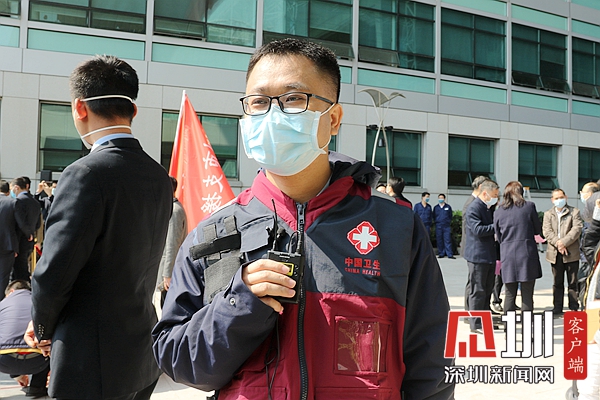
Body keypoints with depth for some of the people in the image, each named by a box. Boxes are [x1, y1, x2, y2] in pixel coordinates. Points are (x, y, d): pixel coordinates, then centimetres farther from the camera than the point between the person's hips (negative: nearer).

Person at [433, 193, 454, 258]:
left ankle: (450, 254, -4)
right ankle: (441, 254, 10)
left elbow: (450, 216, 12)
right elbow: (434, 216, 16)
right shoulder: (436, 207, 9)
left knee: (448, 240, -5)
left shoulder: (448, 207, 6)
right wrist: (437, 221, 7)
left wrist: (448, 221, 5)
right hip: (438, 226, 2)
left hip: (446, 226, -2)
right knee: (439, 241, 3)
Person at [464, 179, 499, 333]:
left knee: (487, 290, 15)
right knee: (478, 291, -3)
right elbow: (478, 229, -24)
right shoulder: (473, 208, -14)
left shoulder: (489, 208, 15)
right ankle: (476, 324, 4)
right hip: (478, 256, -10)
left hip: (489, 255, 10)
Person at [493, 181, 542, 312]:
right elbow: (538, 230, 7)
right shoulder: (529, 206, -1)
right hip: (527, 254, -2)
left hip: (507, 255, 2)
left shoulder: (499, 211, 5)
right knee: (527, 295, 3)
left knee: (510, 294, 9)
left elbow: (498, 237, 10)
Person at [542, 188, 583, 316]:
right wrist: (557, 243, -17)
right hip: (555, 253, 2)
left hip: (571, 253, -2)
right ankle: (557, 308, 15)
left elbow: (577, 229, -9)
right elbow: (546, 231, -1)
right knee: (557, 282, 9)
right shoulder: (548, 214, 11)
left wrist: (564, 242, -19)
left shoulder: (574, 212, 4)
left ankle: (574, 308, 10)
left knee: (573, 282, 2)